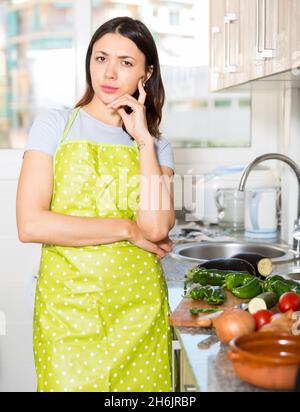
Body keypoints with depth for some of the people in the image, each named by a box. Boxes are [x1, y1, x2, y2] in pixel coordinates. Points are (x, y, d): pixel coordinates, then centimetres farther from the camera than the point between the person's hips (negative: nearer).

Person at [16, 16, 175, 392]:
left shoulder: (155, 145, 7)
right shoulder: (54, 125, 0)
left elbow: (156, 227, -12)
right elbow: (30, 225, -13)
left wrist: (143, 138, -7)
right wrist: (127, 229, -9)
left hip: (139, 306, 2)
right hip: (69, 304, -2)